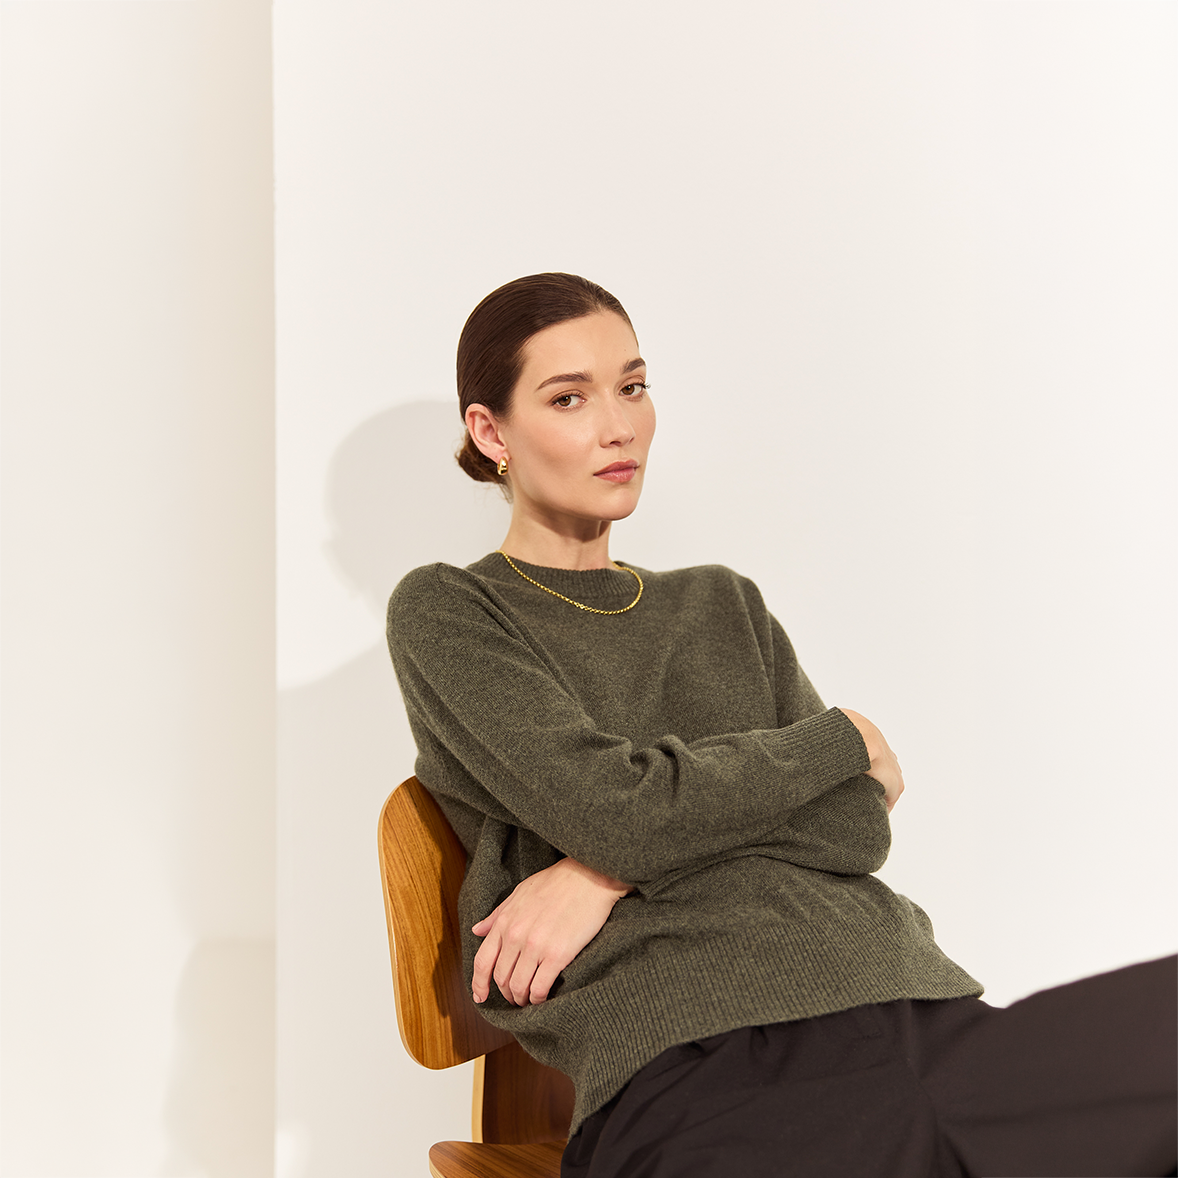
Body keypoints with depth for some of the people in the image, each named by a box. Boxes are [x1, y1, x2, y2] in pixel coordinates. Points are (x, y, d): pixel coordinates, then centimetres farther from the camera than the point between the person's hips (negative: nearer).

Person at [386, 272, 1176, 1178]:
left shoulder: (724, 606, 25)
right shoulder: (445, 615, 9)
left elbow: (861, 827, 10)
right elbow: (620, 810, -7)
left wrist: (613, 870, -5)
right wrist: (844, 739, 8)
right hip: (701, 1075, -6)